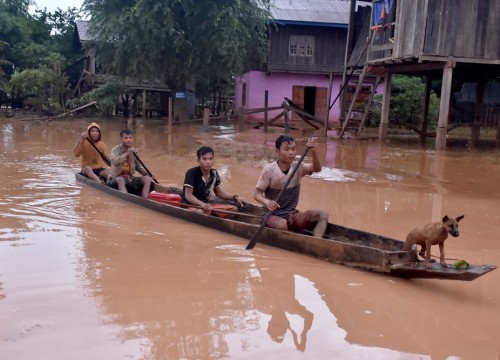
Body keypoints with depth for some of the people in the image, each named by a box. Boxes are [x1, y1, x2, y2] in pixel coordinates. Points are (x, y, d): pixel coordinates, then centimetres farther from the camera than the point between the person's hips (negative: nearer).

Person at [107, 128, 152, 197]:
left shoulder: (133, 151, 9)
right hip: (116, 178, -6)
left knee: (147, 179, -11)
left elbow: (138, 166, 19)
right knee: (120, 180, -38)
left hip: (130, 178, 6)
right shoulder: (116, 150, -8)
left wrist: (147, 174, 3)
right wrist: (126, 154, -39)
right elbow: (114, 162, -28)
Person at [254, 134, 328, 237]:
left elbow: (317, 169, -17)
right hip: (273, 216, -5)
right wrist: (266, 202, -36)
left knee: (323, 215, -14)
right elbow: (257, 193, -13)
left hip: (292, 216, 5)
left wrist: (313, 151, -36)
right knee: (281, 224, -39)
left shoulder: (298, 167, 0)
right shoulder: (269, 170, -12)